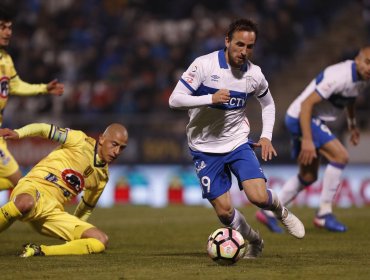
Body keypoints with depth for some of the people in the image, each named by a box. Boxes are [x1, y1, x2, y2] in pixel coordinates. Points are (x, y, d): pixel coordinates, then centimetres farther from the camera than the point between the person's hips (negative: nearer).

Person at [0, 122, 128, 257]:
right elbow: (44, 129, -1)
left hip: (53, 212, 7)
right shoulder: (79, 141, 0)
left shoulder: (102, 176, 18)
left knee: (101, 241, -12)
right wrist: (18, 133, -18)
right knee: (26, 203, -46)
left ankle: (39, 251, -16)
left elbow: (86, 207, 30)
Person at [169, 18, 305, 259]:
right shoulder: (204, 65, -16)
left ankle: (281, 211, 17)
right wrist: (211, 98, -30)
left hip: (238, 142, 1)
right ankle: (255, 241, 28)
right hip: (205, 147, -1)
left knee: (259, 197, -18)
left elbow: (268, 104, 16)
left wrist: (266, 136, 2)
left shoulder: (254, 75, -5)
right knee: (224, 211, -2)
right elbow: (175, 99, -19)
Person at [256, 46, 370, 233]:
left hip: (315, 120, 10)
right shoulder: (338, 76, -28)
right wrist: (307, 140, -31)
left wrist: (352, 125, 20)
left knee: (308, 177, 14)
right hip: (300, 117, -10)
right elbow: (306, 104, -28)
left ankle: (268, 212, 21)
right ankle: (324, 214, -12)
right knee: (340, 156, -19)